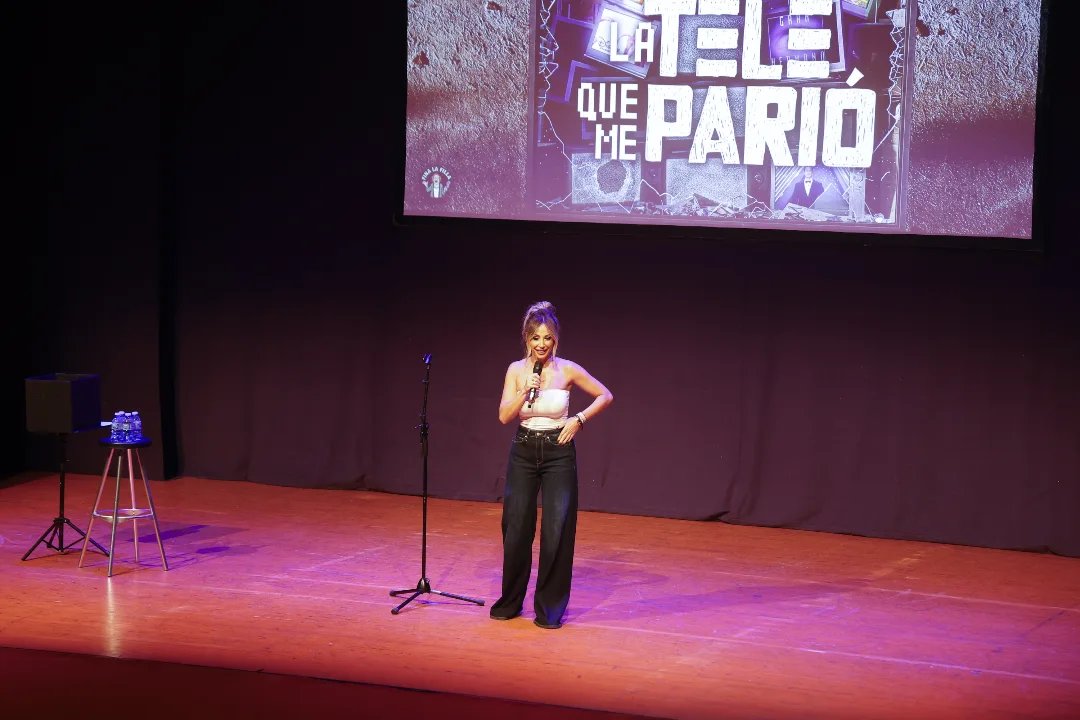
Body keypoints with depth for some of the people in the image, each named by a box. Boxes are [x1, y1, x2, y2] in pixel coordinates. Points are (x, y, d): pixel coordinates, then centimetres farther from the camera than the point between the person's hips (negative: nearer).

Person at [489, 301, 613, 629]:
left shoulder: (568, 370, -6)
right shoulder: (516, 370, -1)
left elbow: (605, 396, 3)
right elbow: (504, 416, -7)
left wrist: (579, 420, -6)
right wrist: (526, 391, -20)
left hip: (558, 454, -2)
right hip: (524, 453, 2)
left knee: (557, 531, -4)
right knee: (516, 529, 4)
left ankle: (550, 608, 7)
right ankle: (510, 602, 21)